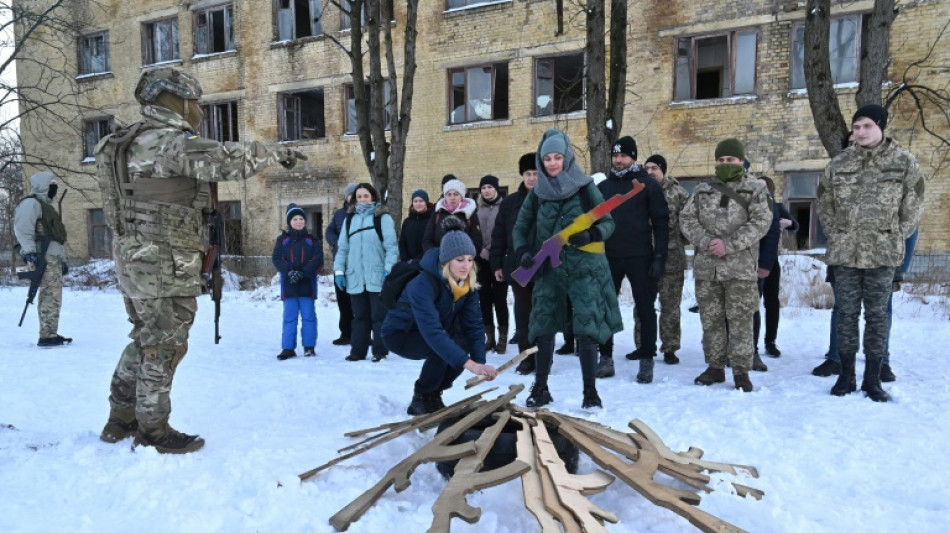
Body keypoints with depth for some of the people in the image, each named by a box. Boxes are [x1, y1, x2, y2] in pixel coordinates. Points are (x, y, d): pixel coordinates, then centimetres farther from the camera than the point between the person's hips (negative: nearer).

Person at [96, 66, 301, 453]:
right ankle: (153, 431, 11)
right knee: (164, 345, 0)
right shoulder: (170, 142, -16)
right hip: (165, 261, -10)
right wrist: (274, 154, -12)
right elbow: (225, 160, -25)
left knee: (146, 340, 20)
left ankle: (121, 420, 29)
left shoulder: (131, 143, 15)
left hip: (133, 257, 10)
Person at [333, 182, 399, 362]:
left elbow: (391, 246, -6)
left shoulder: (383, 218, 1)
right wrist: (339, 270, 4)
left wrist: (389, 269, -14)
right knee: (360, 316, 11)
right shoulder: (349, 219, 14)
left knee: (378, 315, 2)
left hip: (377, 276, -4)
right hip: (355, 277, 4)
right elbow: (343, 247, 11)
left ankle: (380, 351, 9)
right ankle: (358, 351, 17)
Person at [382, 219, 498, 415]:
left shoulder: (468, 284, -13)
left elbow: (474, 324, -16)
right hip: (400, 334, -7)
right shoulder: (423, 284, -35)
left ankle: (433, 395, 8)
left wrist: (480, 362, -29)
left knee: (463, 346, -15)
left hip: (428, 333, 7)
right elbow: (432, 331, -45)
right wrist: (469, 363, -51)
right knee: (441, 349, -32)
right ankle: (422, 399, -7)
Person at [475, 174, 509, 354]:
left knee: (500, 298, -3)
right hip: (481, 261, 4)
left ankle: (502, 338, 4)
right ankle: (489, 337, 13)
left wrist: (493, 251, -11)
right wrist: (480, 250, -5)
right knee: (484, 298, 5)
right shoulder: (476, 210, 13)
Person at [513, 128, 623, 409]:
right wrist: (524, 252, -5)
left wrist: (590, 235, -21)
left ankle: (590, 391, 6)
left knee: (586, 328, -7)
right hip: (549, 268, 3)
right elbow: (520, 227, 14)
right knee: (542, 325, 3)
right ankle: (540, 388, 17)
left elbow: (608, 223, 0)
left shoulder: (585, 188, -2)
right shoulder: (537, 193, 6)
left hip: (584, 267, -3)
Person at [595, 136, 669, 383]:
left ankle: (646, 361, 10)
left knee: (645, 309, 1)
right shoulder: (603, 186, 10)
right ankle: (606, 358, 17)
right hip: (609, 257, 4)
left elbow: (661, 222, -3)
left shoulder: (648, 185, 0)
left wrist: (659, 257, -11)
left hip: (640, 257, -3)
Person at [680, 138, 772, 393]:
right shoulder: (702, 190, 13)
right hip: (706, 267, 3)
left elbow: (760, 222, -7)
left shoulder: (755, 189, 4)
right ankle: (715, 366, 21)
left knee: (740, 320, -1)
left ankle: (741, 371, 8)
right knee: (711, 319, 9)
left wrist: (729, 244, -16)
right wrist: (705, 241, -11)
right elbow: (686, 219, 6)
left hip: (740, 268, -3)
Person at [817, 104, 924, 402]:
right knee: (846, 314, 6)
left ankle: (873, 379, 13)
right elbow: (824, 203, 12)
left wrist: (894, 239, 1)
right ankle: (846, 376, 16)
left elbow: (912, 205, 4)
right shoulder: (839, 163, 4)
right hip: (844, 252, 1)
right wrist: (836, 236, 7)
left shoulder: (903, 162, 0)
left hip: (883, 253, -1)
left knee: (877, 315, 4)